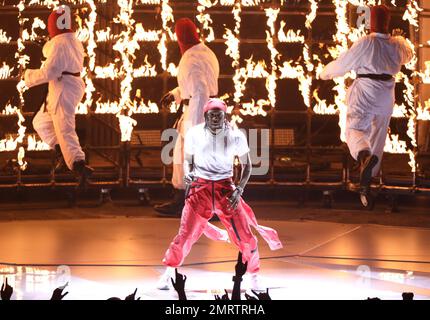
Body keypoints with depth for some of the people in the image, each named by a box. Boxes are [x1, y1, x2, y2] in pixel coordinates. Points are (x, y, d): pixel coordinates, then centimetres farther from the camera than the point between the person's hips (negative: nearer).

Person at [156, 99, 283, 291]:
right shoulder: (194, 134, -2)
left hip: (226, 188, 0)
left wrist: (239, 190, -5)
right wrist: (187, 174, -10)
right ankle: (168, 274, 9)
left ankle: (255, 278, 15)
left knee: (244, 235, -3)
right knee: (185, 234, -8)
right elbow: (188, 160, 12)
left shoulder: (236, 136, -3)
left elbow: (246, 165, 7)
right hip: (200, 187, 0)